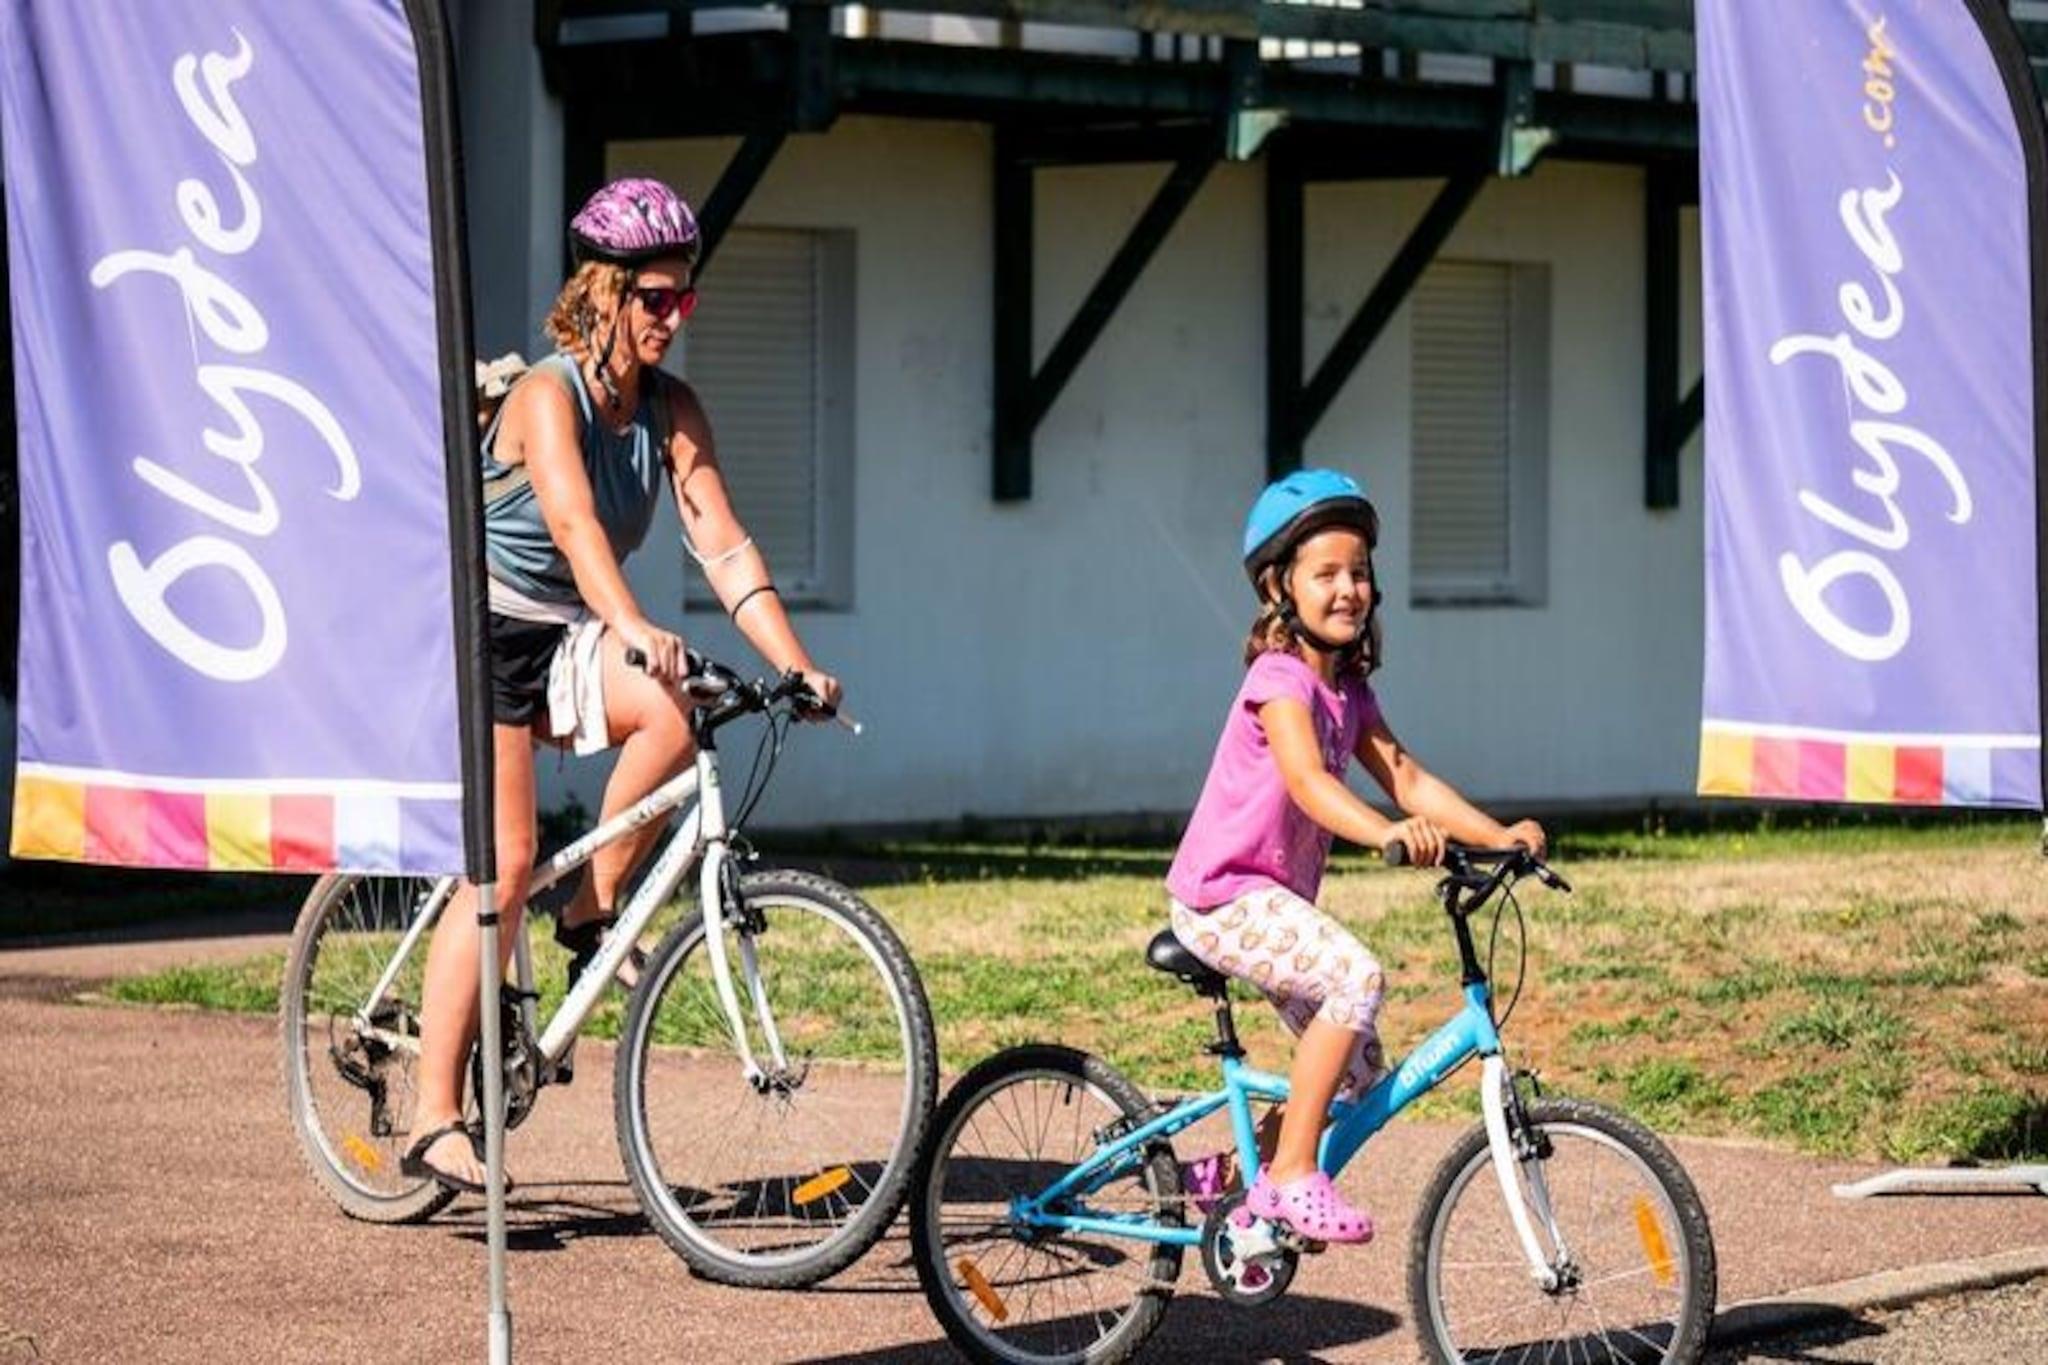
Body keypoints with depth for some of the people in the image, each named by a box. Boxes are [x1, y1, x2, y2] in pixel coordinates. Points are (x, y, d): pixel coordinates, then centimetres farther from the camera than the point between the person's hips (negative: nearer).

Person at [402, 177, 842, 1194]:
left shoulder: (671, 413, -1)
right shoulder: (547, 395, -19)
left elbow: (722, 545, -8)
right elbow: (573, 522, -36)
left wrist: (796, 665, -20)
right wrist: (633, 631, -53)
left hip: (567, 644, 6)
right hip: (484, 633, -6)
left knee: (675, 708, -26)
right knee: (503, 862, -16)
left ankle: (595, 911, -6)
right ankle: (436, 1121, -13)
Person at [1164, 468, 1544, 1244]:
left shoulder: (1348, 692, 11)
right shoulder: (1280, 679, -17)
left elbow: (1405, 779, 2)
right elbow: (1307, 781, -33)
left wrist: (1498, 835, -11)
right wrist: (1388, 834, -50)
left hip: (1273, 901, 9)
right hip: (1223, 897, -9)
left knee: (1359, 1070, 6)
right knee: (1357, 976, -30)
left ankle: (1235, 1176, 24)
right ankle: (1293, 1175, -23)